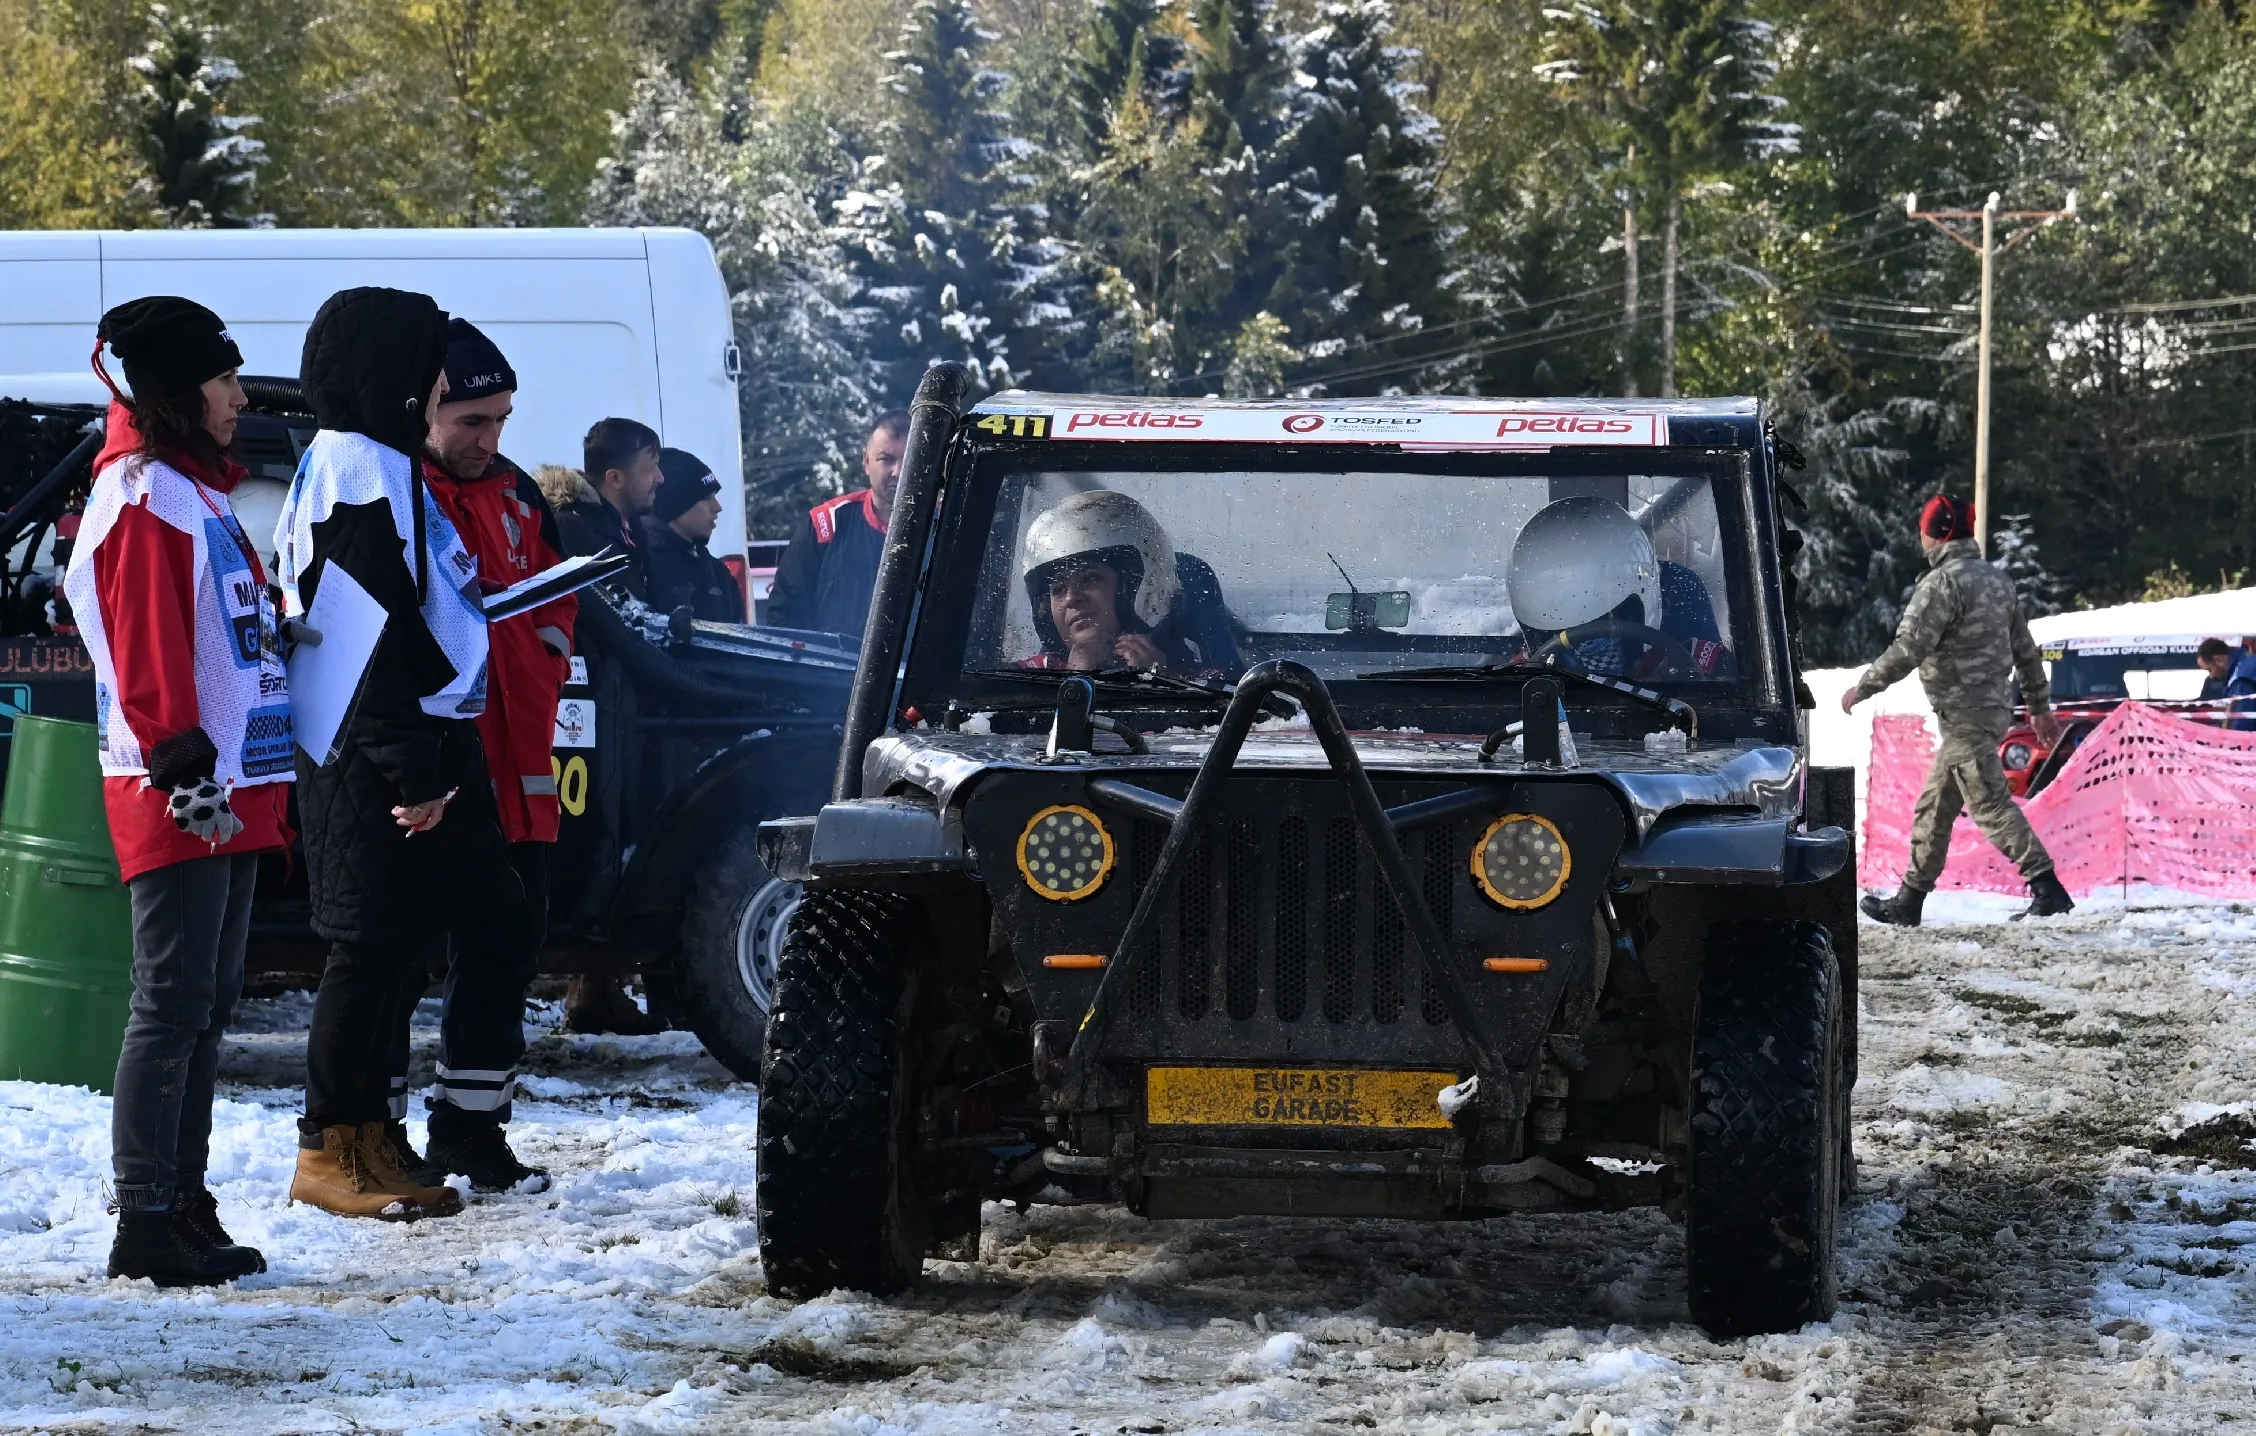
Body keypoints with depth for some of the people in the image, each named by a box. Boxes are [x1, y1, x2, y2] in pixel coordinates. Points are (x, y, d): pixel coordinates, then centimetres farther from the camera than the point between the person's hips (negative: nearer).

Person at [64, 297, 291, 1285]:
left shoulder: (194, 491, 21)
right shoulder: (144, 495, -11)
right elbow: (146, 649, -18)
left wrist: (260, 781, 23)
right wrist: (184, 768, -22)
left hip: (229, 794, 10)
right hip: (178, 797, -10)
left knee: (206, 1006, 12)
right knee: (174, 1001, -10)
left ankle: (184, 1205, 17)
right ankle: (146, 1222, -9)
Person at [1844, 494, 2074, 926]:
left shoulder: (1942, 583, -15)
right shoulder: (1997, 578, 13)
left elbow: (1909, 649, -21)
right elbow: (2026, 650, 18)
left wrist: (1862, 688, -10)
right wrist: (2040, 706, 24)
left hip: (1965, 714, -10)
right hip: (1996, 707, 10)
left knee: (1990, 804, -10)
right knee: (1934, 806, 15)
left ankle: (2048, 889, -15)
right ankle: (1909, 900, 20)